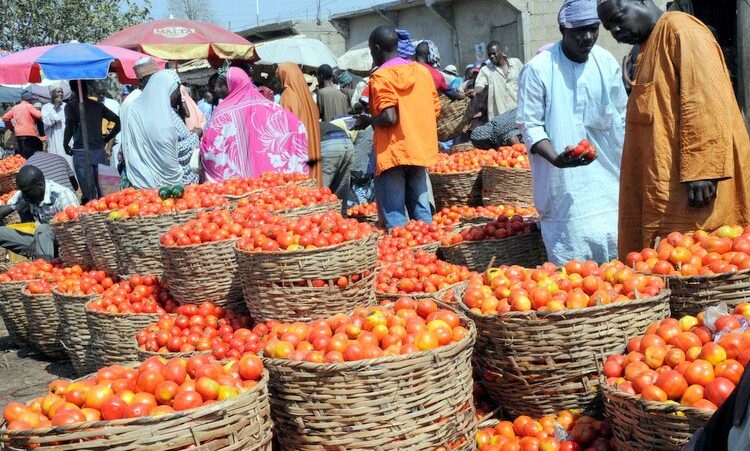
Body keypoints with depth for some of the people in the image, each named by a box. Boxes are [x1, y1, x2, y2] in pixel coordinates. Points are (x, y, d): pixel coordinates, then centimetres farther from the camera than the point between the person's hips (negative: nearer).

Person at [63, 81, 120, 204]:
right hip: (99, 150, 4)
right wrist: (107, 138, 17)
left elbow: (69, 125, -13)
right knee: (102, 190, 6)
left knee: (88, 191, -6)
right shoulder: (97, 105, 15)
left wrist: (65, 144, -3)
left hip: (81, 151, -4)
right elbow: (118, 121, 12)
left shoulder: (71, 105, 3)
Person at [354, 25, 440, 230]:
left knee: (393, 216, -2)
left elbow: (388, 118, -19)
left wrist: (367, 120, -2)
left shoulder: (380, 77, -10)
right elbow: (436, 110, 10)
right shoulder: (422, 71, 9)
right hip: (420, 150, 6)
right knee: (421, 209, 13)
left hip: (392, 152, -6)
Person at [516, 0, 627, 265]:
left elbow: (623, 118, 15)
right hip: (565, 185, -5)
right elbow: (530, 125, -8)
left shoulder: (607, 62, 5)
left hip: (607, 180, 5)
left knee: (616, 258, 7)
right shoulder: (539, 68, -10)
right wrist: (556, 158, -23)